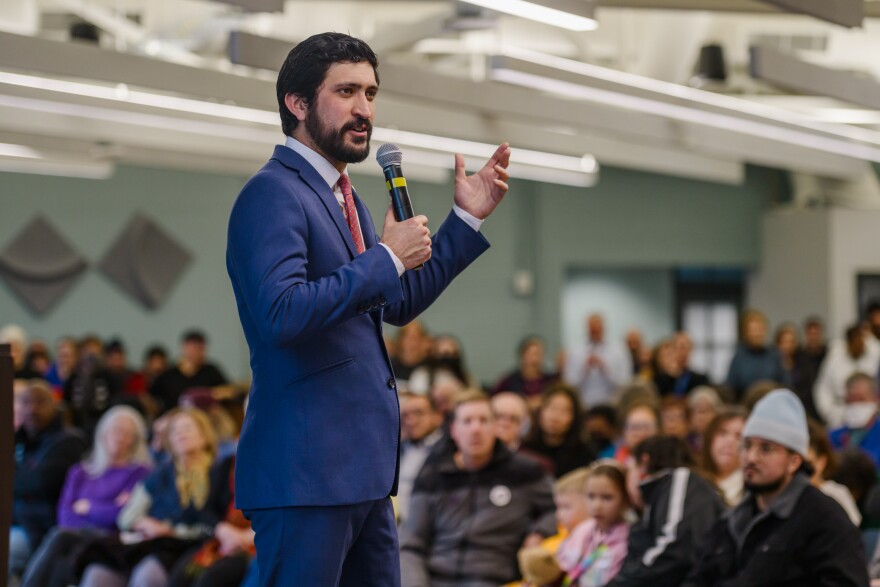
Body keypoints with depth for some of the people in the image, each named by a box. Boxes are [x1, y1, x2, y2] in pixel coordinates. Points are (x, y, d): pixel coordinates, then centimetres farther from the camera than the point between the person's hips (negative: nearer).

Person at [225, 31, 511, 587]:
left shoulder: (340, 195, 18)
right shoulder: (273, 194, -12)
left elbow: (399, 305, 24)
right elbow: (282, 314, -25)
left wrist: (468, 218, 19)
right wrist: (387, 258, -20)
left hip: (361, 468, 10)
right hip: (306, 473, -10)